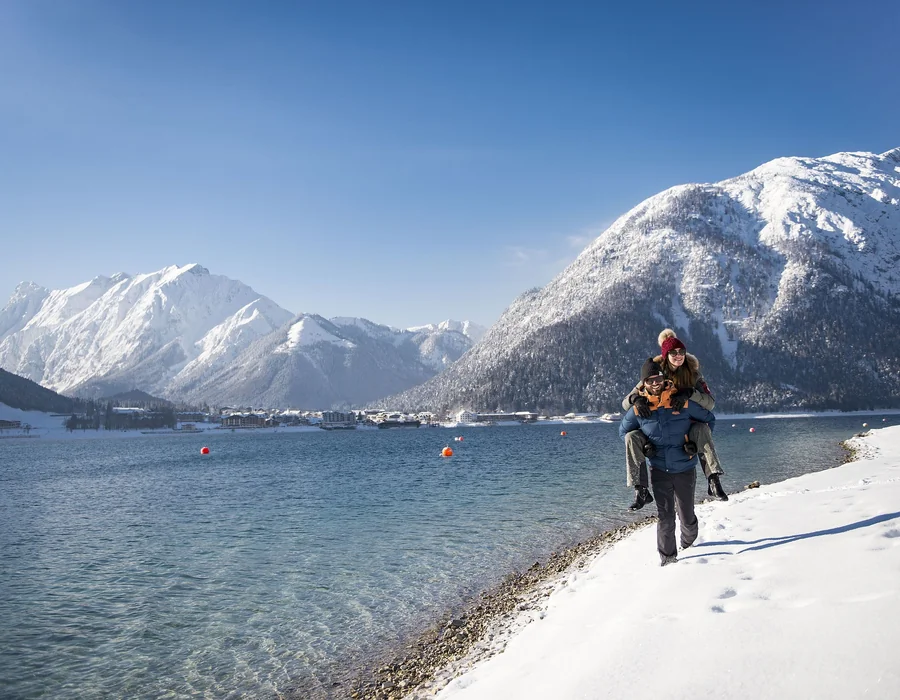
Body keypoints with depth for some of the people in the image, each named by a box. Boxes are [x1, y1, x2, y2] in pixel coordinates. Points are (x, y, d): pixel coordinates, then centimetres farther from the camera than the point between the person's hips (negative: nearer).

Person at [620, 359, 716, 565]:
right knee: (665, 516, -2)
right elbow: (624, 430, 13)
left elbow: (709, 419, 7)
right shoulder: (639, 408, -5)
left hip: (685, 469, 0)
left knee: (686, 516, 12)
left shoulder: (683, 403, -9)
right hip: (659, 471, 0)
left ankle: (689, 543, 43)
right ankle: (667, 557, 11)